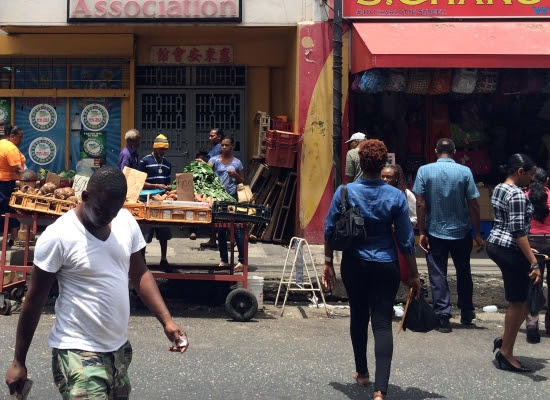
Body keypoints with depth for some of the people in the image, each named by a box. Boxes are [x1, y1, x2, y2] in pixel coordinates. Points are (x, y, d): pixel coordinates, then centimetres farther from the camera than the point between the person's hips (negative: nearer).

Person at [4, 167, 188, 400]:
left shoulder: (126, 221, -1)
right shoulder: (58, 236, -17)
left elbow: (139, 274, 9)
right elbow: (34, 300, -10)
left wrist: (166, 320, -2)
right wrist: (19, 361, -5)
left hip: (119, 346, 6)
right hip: (78, 351, -6)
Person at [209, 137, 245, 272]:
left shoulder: (237, 162, 7)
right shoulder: (215, 160, 7)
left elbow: (243, 181, 13)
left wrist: (235, 175, -6)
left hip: (233, 197, -2)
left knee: (237, 229, -4)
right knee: (221, 231, 7)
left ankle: (242, 261, -1)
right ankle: (224, 260, 17)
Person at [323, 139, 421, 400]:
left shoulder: (344, 192, -6)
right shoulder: (395, 196, -8)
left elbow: (329, 230, -2)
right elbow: (406, 240, -4)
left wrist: (328, 263, 10)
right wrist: (414, 275, 5)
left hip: (354, 265, 2)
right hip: (385, 267, -1)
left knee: (358, 318, 19)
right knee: (382, 324, -2)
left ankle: (362, 373, 36)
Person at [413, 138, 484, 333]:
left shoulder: (424, 171, -6)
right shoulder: (464, 171, -6)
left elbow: (420, 204, -9)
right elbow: (473, 205, -6)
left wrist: (422, 232, -3)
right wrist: (477, 234, 1)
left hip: (435, 232, -1)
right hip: (461, 232, 1)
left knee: (438, 276, 6)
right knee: (463, 273, 17)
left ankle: (443, 318, 3)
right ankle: (466, 314, 29)